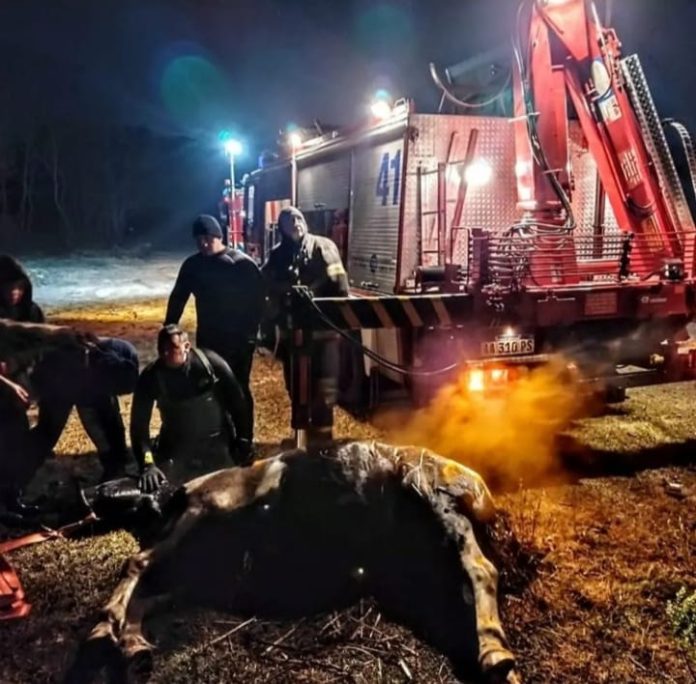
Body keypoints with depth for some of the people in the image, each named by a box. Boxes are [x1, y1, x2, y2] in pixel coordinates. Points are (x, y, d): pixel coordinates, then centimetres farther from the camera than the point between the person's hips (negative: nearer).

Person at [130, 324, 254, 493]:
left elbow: (236, 400, -8)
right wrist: (147, 464, -31)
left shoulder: (211, 362, -19)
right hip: (177, 451, 1)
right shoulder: (151, 377, -17)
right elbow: (139, 424, -19)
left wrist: (244, 440, -8)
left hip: (218, 446, 0)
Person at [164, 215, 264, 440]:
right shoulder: (192, 265, 4)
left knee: (238, 389, 1)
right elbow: (177, 299, 10)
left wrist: (251, 332, -16)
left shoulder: (242, 263, -10)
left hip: (239, 339, -4)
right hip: (207, 338, 4)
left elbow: (257, 299, -10)